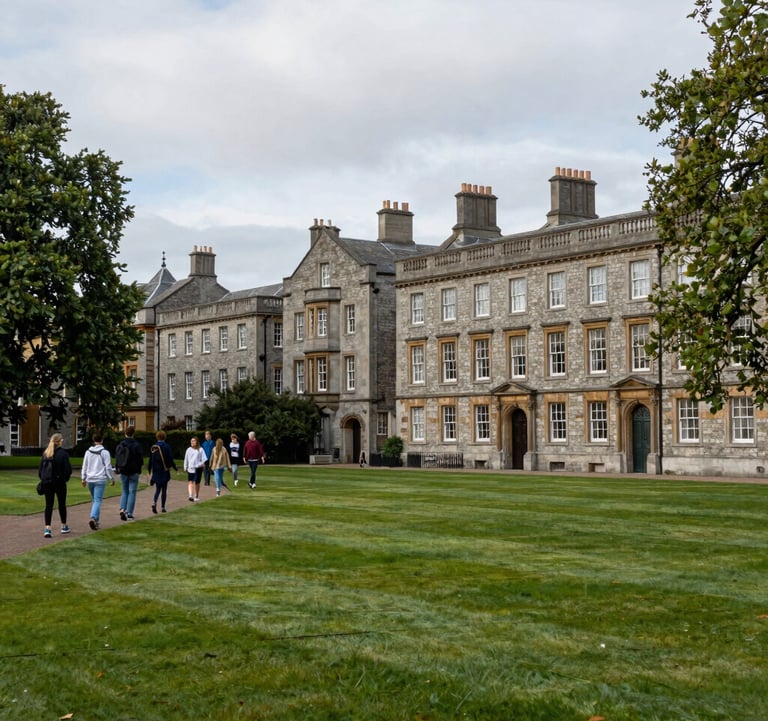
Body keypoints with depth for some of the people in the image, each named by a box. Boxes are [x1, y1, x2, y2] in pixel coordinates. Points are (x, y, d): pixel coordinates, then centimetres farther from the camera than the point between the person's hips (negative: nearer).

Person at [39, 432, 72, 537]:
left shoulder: (45, 453, 2)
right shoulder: (63, 453, -11)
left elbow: (40, 468, 4)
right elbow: (68, 469, -12)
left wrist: (42, 478, 14)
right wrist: (66, 478, 5)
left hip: (47, 483, 3)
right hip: (60, 482, -3)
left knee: (48, 505, 4)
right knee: (62, 504, 13)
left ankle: (47, 528, -9)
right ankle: (64, 527, 26)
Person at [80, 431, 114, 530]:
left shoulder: (88, 452, 7)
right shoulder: (104, 452, -6)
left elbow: (84, 466, 12)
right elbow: (108, 467, -6)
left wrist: (83, 478, 21)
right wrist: (112, 478, 4)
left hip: (90, 480, 5)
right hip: (100, 479, -5)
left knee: (94, 500, 17)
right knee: (98, 501, -8)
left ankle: (95, 520, 19)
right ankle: (93, 518, -26)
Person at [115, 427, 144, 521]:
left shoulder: (120, 445, 2)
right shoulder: (136, 445, -10)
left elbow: (117, 458, 7)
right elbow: (140, 458, -9)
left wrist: (117, 468, 17)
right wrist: (139, 469, 6)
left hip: (123, 472, 4)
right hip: (133, 472, -4)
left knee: (125, 491, 16)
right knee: (132, 492, 3)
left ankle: (122, 509, -3)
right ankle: (129, 513, 1)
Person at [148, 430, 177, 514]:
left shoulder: (153, 447, 0)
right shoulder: (167, 447, -10)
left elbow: (150, 460, 5)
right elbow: (170, 459, -9)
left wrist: (149, 471, 14)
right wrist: (175, 468, 5)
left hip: (155, 471, 3)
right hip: (164, 471, -3)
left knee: (158, 489, 11)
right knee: (164, 490, 7)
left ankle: (154, 503, -14)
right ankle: (163, 507, 9)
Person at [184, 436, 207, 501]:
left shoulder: (200, 450, 0)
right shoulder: (189, 450, 9)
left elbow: (203, 458, -2)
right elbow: (186, 459, 15)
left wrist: (202, 463, -20)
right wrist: (185, 467, 13)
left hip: (198, 468, -2)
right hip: (190, 468, 2)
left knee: (197, 483, 7)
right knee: (191, 482, -11)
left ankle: (197, 496, 21)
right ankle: (191, 495, -21)